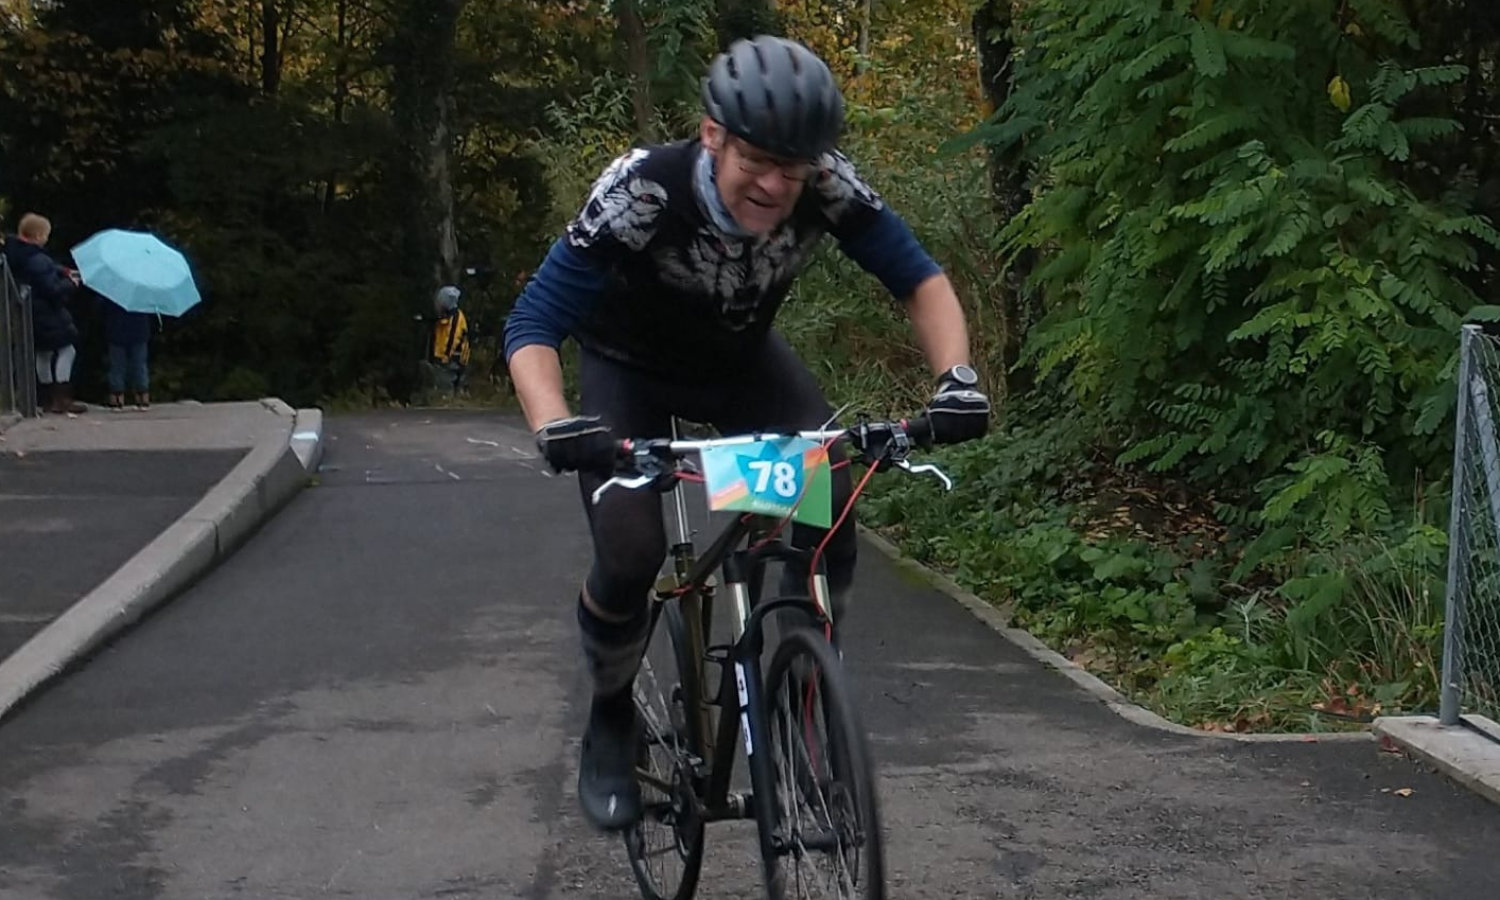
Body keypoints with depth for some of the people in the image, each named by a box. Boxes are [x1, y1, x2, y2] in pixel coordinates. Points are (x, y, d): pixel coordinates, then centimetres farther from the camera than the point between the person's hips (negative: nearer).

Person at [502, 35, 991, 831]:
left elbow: (920, 278, -18)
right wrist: (555, 426, -54)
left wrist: (956, 378, -36)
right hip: (632, 370, -3)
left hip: (743, 359, 3)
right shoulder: (642, 193, -37)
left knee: (833, 506, -18)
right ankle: (610, 720, 10)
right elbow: (533, 323, -35)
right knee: (630, 556, -19)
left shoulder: (826, 186, -29)